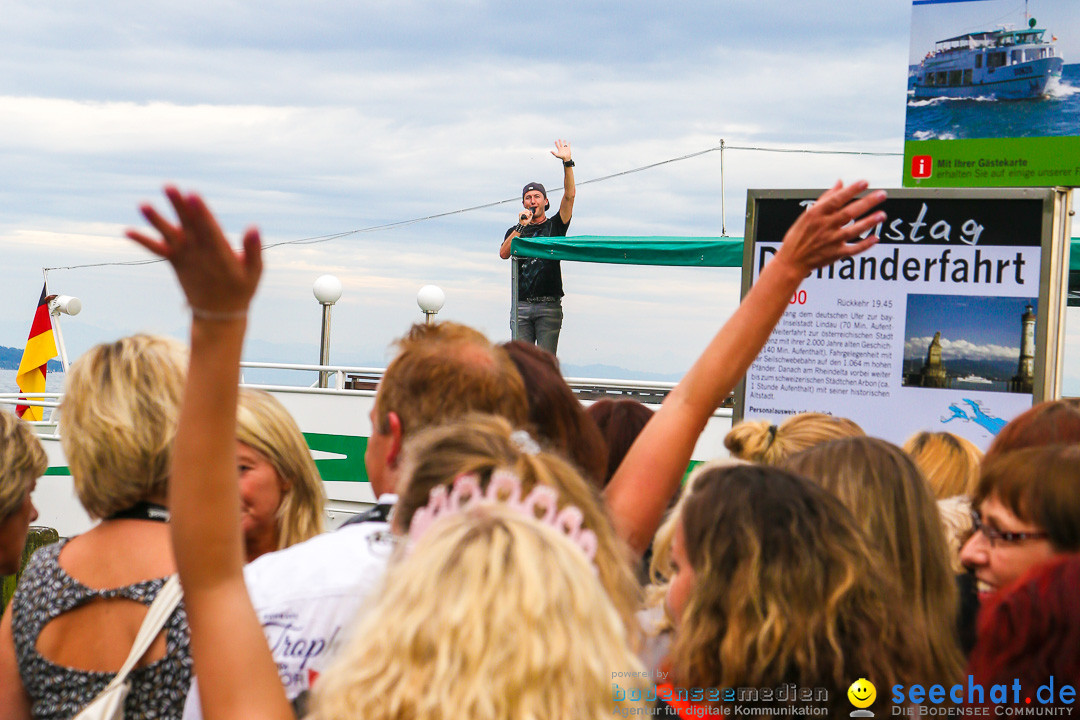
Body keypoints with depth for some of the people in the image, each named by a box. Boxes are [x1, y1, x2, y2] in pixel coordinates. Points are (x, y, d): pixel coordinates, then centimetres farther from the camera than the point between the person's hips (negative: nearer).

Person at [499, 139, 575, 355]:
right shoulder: (515, 231, 18)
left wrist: (567, 163, -8)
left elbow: (569, 195, -1)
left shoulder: (554, 225, 12)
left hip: (549, 306, -2)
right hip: (522, 305, 2)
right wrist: (521, 227, -7)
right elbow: (504, 253, -2)